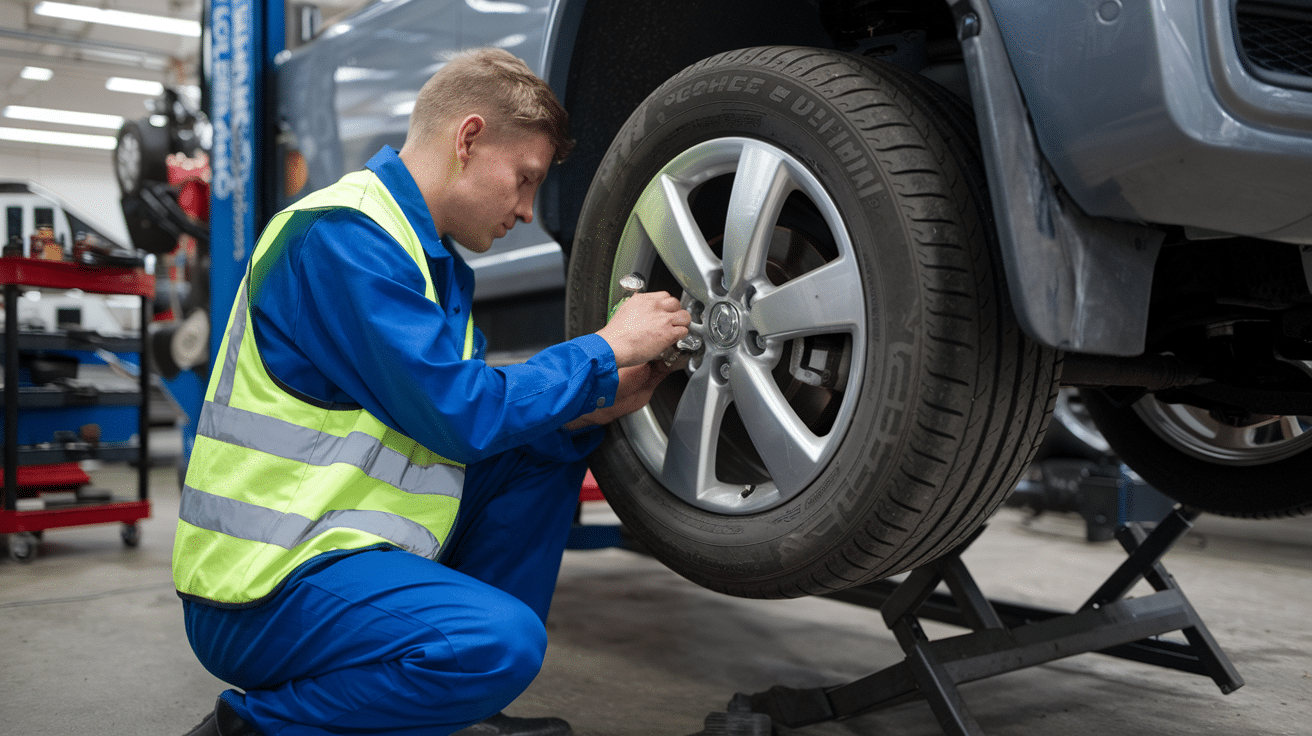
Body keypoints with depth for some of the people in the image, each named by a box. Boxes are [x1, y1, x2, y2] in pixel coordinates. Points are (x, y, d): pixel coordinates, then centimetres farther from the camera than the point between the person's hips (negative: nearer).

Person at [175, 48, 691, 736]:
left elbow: (476, 419, 14)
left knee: (544, 454, 7)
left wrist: (595, 407, 0)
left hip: (339, 540, 10)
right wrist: (608, 348, -12)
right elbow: (460, 412, -23)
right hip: (264, 592, -10)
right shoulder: (343, 236, -18)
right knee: (504, 640, -28)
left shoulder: (432, 255, 13)